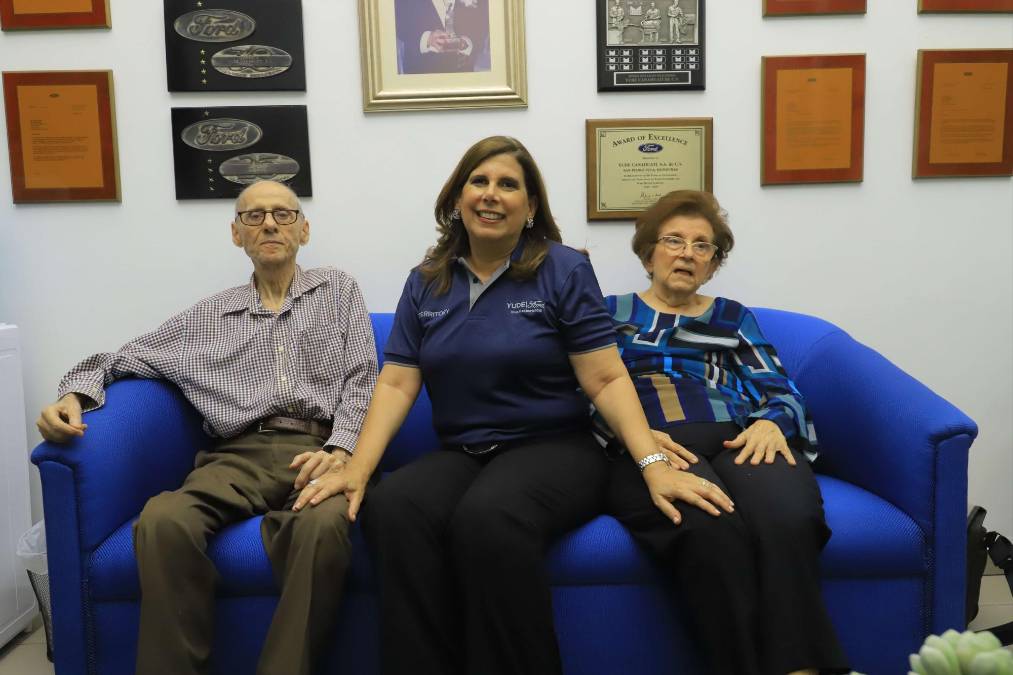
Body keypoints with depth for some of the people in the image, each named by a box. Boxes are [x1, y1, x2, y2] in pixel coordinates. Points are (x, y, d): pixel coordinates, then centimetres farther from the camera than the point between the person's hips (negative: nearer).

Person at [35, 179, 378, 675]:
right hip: (239, 457, 2)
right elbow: (125, 358, 28)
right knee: (162, 521, -32)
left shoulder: (338, 290, 19)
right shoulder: (209, 317, 24)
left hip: (317, 449, -2)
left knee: (323, 524, -39)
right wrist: (75, 392, 4)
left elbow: (362, 382, 8)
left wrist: (340, 450, -11)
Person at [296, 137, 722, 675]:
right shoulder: (426, 283, 10)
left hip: (554, 449, -3)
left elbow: (607, 380, -7)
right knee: (391, 509, -29)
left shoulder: (564, 271, -2)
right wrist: (358, 468, -10)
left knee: (487, 518, -36)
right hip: (459, 454, 4)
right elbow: (396, 383, 4)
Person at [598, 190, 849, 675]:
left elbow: (780, 393, 15)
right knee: (711, 528, -38)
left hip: (738, 442, 2)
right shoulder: (611, 311, 23)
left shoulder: (734, 318, 28)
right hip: (642, 449, -2)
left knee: (788, 519, -36)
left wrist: (770, 424, -9)